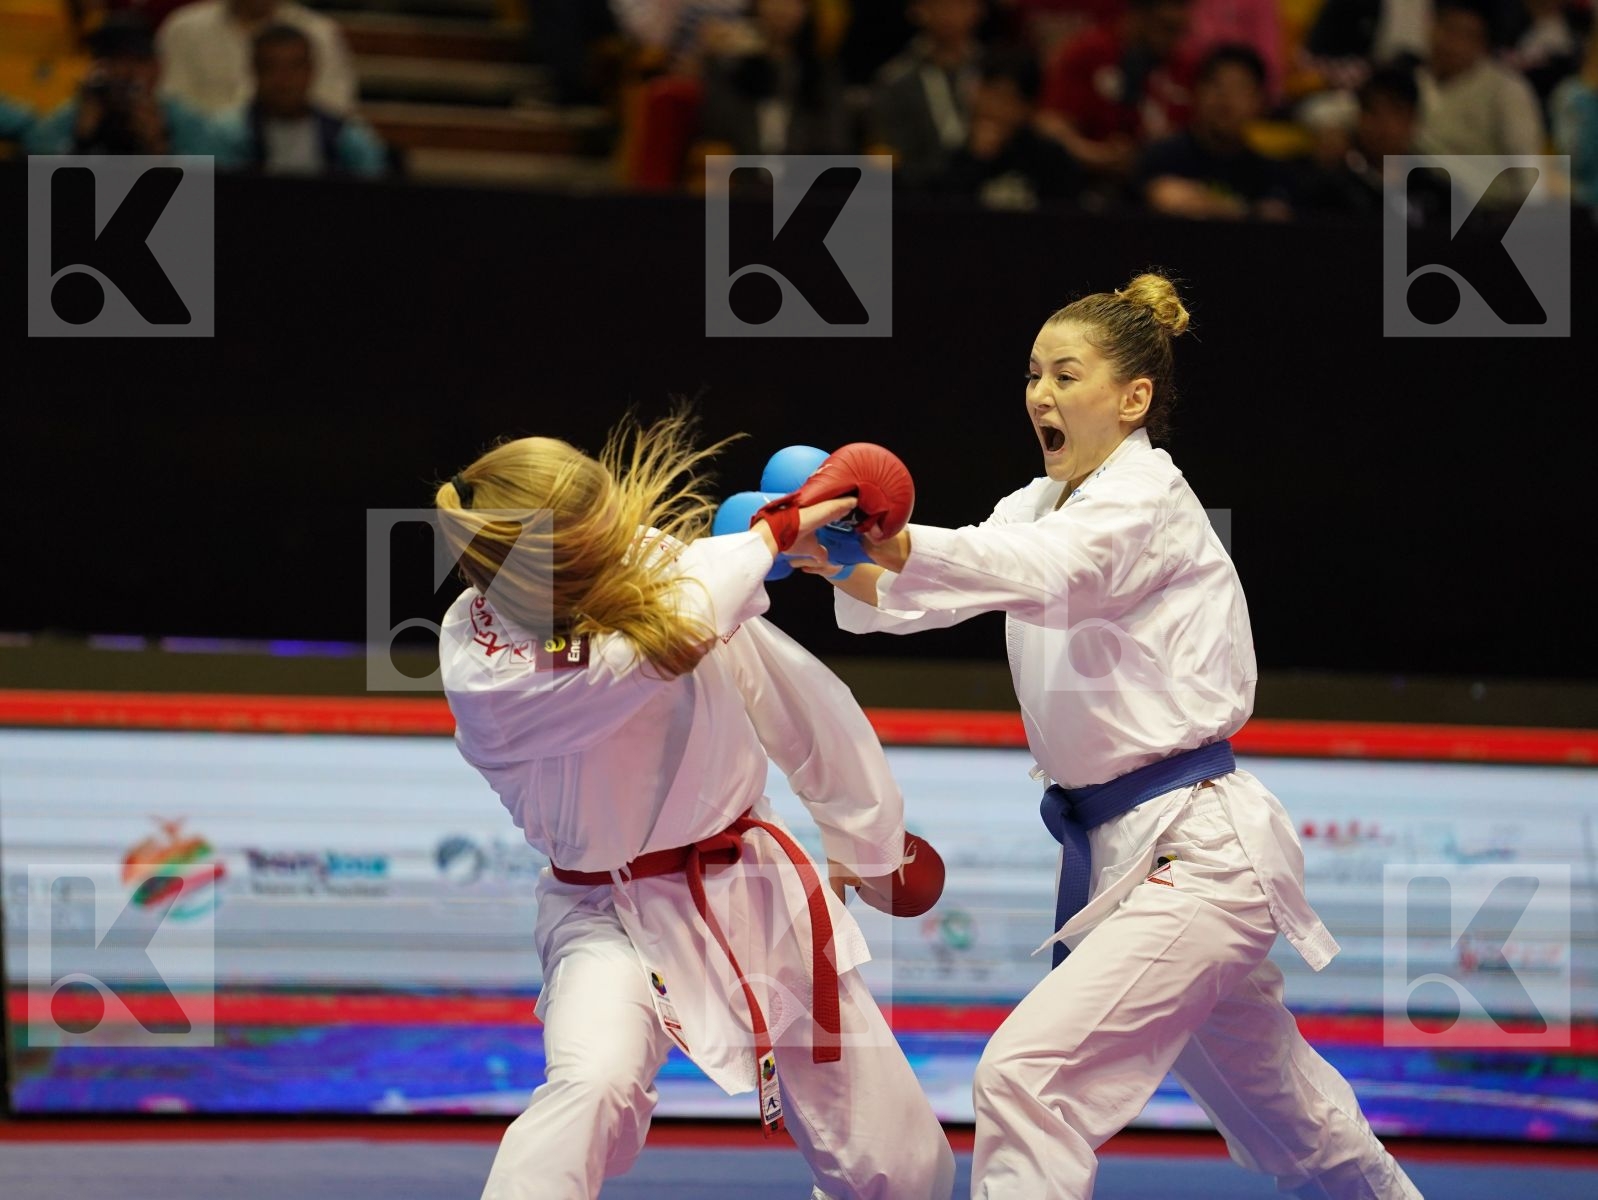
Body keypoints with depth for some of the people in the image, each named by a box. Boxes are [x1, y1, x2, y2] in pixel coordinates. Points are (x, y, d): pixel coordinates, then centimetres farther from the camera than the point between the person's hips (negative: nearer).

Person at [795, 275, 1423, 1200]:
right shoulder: (1045, 504, 14)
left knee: (1029, 1077, -21)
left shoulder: (1147, 499, -12)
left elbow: (1051, 571, -35)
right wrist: (853, 566, -26)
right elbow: (915, 593, -3)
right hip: (1121, 846, 10)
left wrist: (902, 546, -52)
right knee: (1270, 1103, 23)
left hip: (1194, 858, -10)